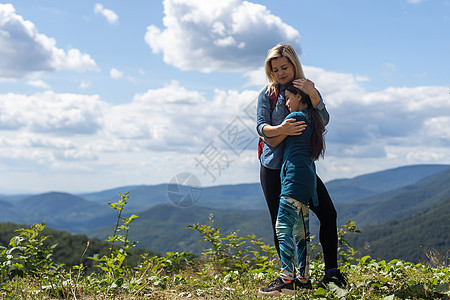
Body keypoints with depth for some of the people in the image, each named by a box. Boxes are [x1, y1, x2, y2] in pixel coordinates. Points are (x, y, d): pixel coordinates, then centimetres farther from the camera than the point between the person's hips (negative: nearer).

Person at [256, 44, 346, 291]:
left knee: (328, 213, -7)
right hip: (274, 166, -2)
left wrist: (312, 95, -22)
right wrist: (280, 129, -30)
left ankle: (331, 272, 4)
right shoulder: (267, 94, 2)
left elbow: (323, 121, -7)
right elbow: (261, 127, -9)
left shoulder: (309, 90, 8)